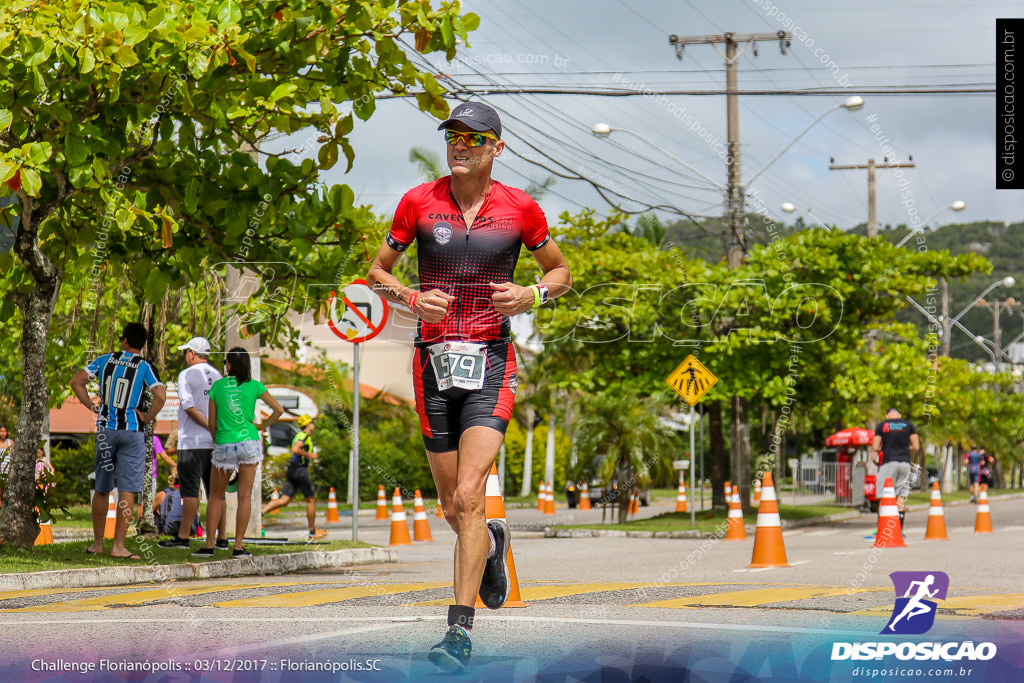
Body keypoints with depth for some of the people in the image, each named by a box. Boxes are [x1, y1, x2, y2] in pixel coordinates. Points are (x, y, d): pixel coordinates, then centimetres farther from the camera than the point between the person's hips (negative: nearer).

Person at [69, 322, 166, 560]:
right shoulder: (144, 368, -4)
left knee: (101, 489, 14)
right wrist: (147, 418, -4)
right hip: (132, 432, -3)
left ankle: (97, 543, 21)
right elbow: (160, 396, -18)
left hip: (106, 429, 3)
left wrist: (92, 405, 8)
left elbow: (76, 382, 3)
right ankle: (118, 546, -7)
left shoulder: (105, 360, 5)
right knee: (127, 490, -2)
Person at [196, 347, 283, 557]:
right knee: (245, 496, 2)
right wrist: (263, 426, 14)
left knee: (216, 496, 12)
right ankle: (238, 546, -1)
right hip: (249, 442, 0)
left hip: (223, 445, 0)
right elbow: (278, 409, -1)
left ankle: (209, 545, 7)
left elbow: (212, 423, 4)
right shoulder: (254, 386, 1)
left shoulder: (217, 386, 1)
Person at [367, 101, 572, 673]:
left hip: (491, 366, -2)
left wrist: (534, 294, -8)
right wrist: (411, 298, -9)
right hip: (434, 362, 2)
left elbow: (561, 271, 14)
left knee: (469, 497, -15)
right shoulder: (419, 202, 2)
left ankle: (461, 631, -12)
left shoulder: (520, 207, 1)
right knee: (454, 509, 9)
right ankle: (493, 542, 44)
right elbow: (378, 272, 12)